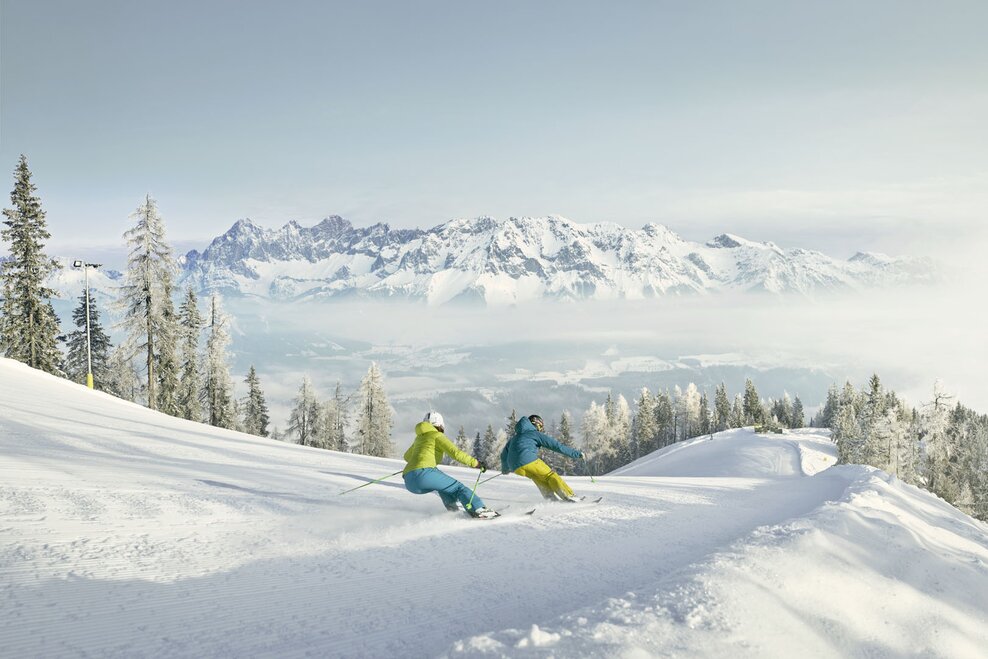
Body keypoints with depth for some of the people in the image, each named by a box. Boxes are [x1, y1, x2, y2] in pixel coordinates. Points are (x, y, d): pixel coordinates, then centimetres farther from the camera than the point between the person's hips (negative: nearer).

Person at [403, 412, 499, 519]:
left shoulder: (419, 437, 29)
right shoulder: (437, 436, 8)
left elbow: (407, 457, 45)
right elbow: (455, 453, -5)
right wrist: (475, 462, 0)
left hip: (409, 483, 7)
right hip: (424, 473, -7)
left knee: (441, 483, 30)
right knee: (457, 487, -1)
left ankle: (452, 508, 12)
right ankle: (479, 510, -17)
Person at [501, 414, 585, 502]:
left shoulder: (514, 438, 32)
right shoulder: (536, 434, 13)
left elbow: (504, 456, 39)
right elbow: (557, 446, 8)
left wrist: (505, 469, 58)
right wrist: (576, 454, 11)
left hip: (515, 468, 6)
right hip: (529, 461, -6)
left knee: (537, 476, 28)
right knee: (550, 476, 7)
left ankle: (551, 496, 15)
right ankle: (569, 496, 1)